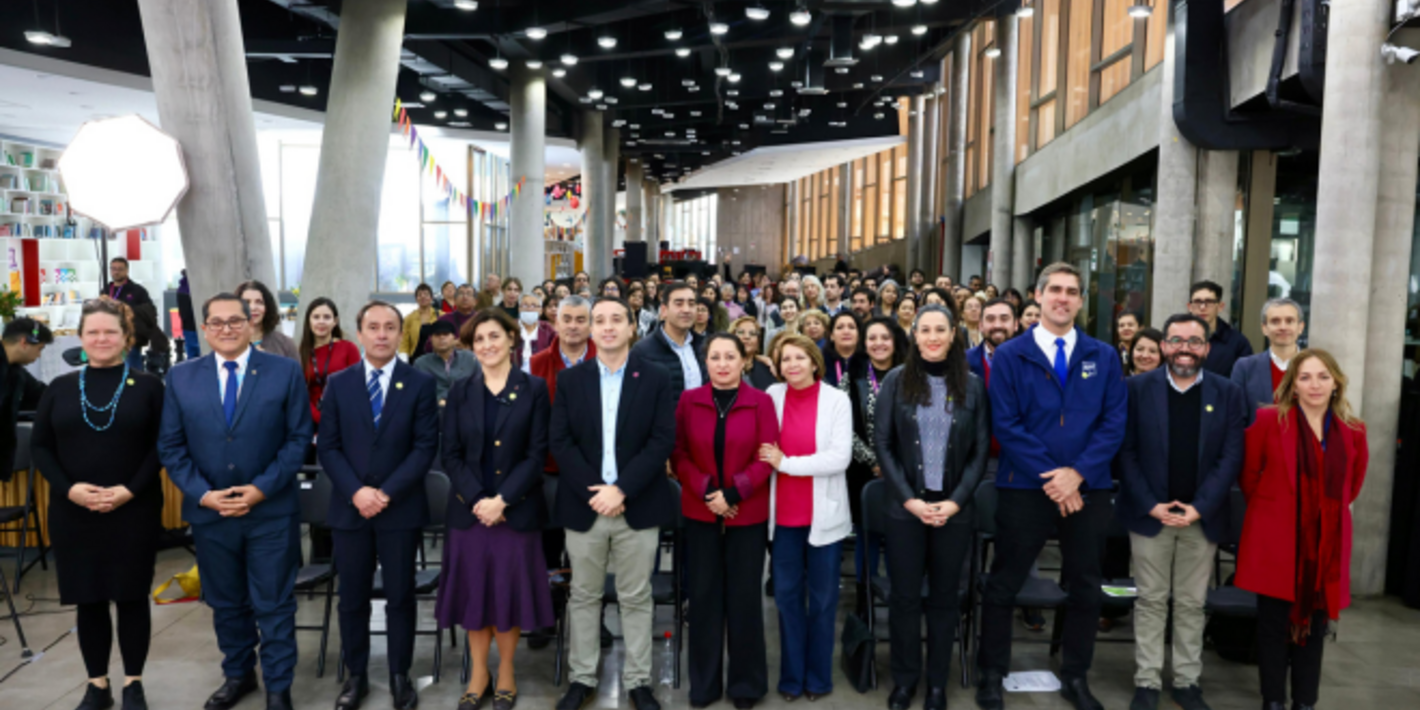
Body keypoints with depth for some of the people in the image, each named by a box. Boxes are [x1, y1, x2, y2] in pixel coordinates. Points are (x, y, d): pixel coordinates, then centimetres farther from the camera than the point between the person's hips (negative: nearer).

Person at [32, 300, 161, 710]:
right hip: (73, 513, 2)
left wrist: (131, 489, -15)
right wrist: (68, 488, -10)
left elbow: (161, 446, -3)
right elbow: (40, 446, 6)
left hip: (134, 512, -2)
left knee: (132, 596, 5)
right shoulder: (60, 388, 8)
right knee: (87, 599, 8)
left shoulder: (147, 386, 1)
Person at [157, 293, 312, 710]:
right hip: (209, 512, 3)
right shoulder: (180, 377, 4)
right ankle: (238, 675, 36)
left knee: (274, 604, 5)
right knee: (225, 602, 17)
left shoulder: (285, 372, -3)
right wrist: (202, 493, -9)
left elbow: (299, 437, -5)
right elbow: (170, 446, 4)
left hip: (271, 511, -3)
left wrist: (262, 488, -14)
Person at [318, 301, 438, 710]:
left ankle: (400, 676, 20)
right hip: (349, 508, 2)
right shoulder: (338, 384, 6)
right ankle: (356, 676, 24)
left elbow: (426, 446, -6)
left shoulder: (420, 383, 0)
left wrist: (387, 493, -14)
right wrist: (356, 491, -12)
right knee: (352, 598, 10)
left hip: (401, 508, -2)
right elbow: (327, 447, 2)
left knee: (400, 597, 6)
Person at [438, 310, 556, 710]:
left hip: (517, 509, -2)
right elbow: (451, 455, 2)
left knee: (510, 591, 5)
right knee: (473, 591, 8)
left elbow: (537, 454, -6)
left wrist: (501, 500, -15)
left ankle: (505, 673, 24)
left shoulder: (533, 390, -1)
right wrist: (478, 500, -12)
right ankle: (478, 674, 24)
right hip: (469, 510, 2)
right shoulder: (460, 393, 7)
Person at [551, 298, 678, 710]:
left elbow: (663, 441, -8)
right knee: (584, 596, 12)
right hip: (584, 505, 2)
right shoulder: (570, 380, 5)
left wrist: (621, 489, -16)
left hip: (638, 505, -1)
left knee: (636, 598, 8)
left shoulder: (658, 378, -1)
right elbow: (560, 441, -1)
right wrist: (592, 491, -13)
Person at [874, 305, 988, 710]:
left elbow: (980, 450, 1)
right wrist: (910, 499, -10)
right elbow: (882, 444, -2)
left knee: (944, 597, 10)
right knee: (904, 595, 6)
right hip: (905, 506, 0)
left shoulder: (972, 384, 2)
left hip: (954, 507, 1)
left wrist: (955, 501, -9)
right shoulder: (897, 381, -1)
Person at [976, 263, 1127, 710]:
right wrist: (1050, 477, -14)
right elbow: (1005, 425, -8)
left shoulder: (1104, 357, 6)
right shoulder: (1009, 355, -2)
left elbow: (1114, 423, -1)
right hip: (1026, 488, -2)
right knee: (1003, 585, 6)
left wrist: (1077, 473, -14)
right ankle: (992, 673, 23)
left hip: (1088, 488, 3)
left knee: (1086, 588, 13)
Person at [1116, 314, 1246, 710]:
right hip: (1149, 513, -1)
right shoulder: (1138, 388, 0)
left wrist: (1199, 508, -11)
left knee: (1192, 604, 10)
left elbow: (1231, 456, -2)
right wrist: (1150, 505, -11)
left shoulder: (1228, 393, 3)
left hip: (1202, 517, 1)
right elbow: (1127, 452, -2)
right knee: (1150, 601, 6)